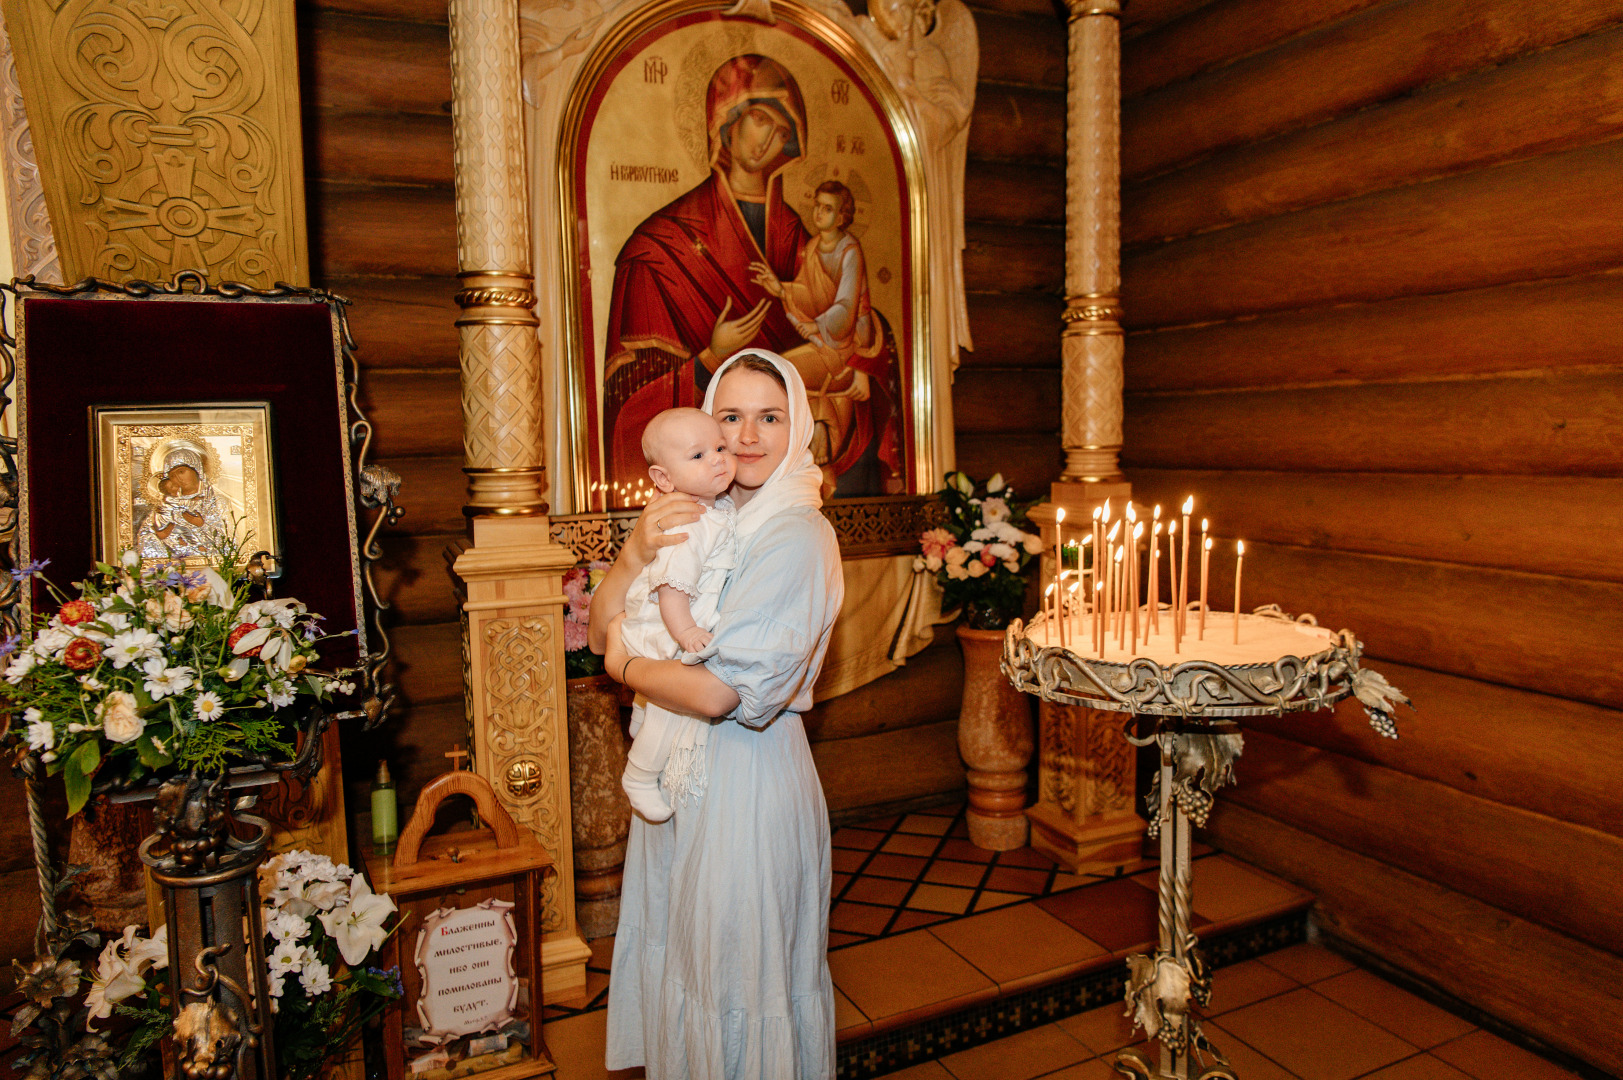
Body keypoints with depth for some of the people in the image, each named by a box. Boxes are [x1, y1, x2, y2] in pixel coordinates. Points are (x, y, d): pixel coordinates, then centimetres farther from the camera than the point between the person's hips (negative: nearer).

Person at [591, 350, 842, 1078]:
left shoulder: (795, 536, -19)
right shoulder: (697, 520, 4)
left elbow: (722, 691, -26)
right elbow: (602, 631, 1)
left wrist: (627, 668, -10)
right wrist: (636, 552, -16)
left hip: (749, 779, -7)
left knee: (739, 973, 12)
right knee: (679, 954, 25)